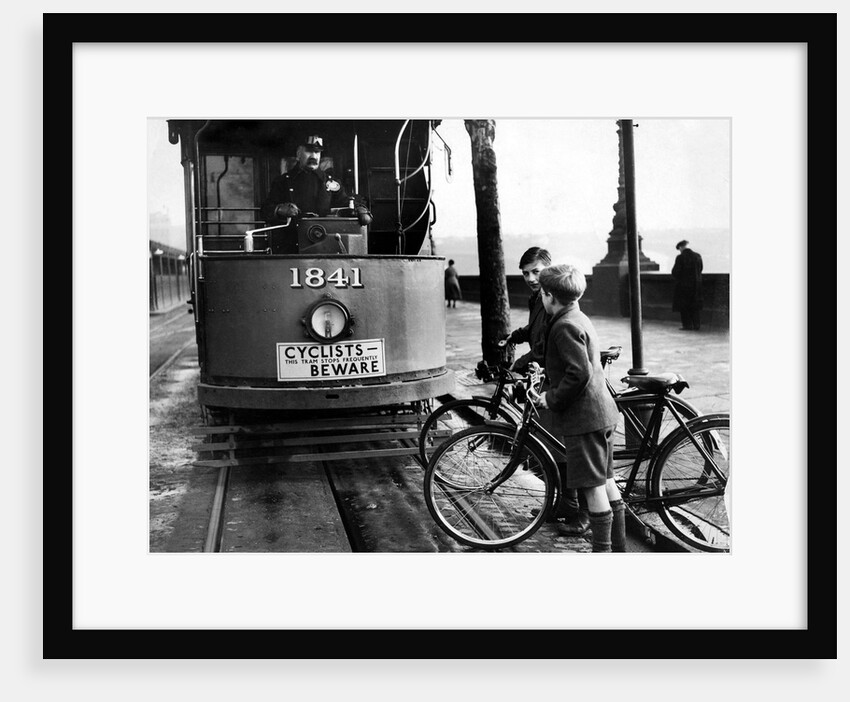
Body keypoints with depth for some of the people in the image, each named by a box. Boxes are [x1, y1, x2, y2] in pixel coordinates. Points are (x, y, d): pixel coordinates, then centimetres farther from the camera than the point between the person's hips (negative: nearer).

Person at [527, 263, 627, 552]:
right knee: (606, 482, 16)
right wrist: (545, 389, 9)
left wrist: (551, 399, -14)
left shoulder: (565, 326, -17)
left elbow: (579, 373, -26)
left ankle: (602, 550, 5)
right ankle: (619, 546, 26)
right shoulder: (580, 319, 15)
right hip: (602, 412, 11)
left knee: (593, 487, -3)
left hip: (583, 417, -11)